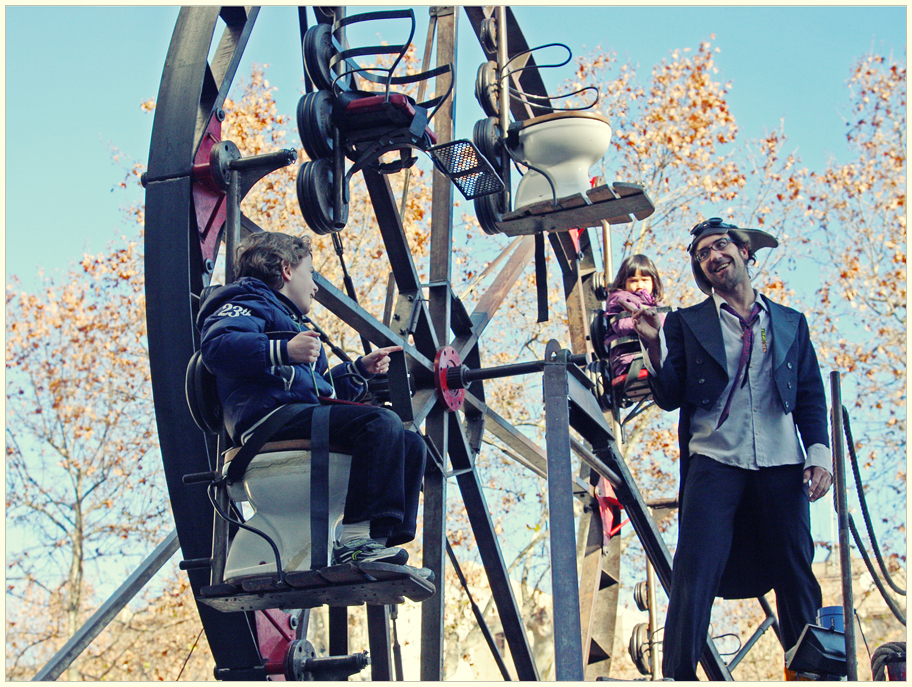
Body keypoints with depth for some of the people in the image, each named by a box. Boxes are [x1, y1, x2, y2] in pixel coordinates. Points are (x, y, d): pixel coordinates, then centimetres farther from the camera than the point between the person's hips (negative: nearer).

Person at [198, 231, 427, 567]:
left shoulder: (290, 320, 39)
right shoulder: (248, 304, 8)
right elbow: (216, 346, -15)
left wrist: (359, 369, 29)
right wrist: (284, 351, -26)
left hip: (305, 417, 10)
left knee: (411, 445, 2)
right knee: (381, 422, -28)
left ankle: (383, 543, -12)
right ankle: (357, 538, -36)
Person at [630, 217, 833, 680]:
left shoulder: (790, 322, 15)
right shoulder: (687, 323, 9)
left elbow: (811, 396, 12)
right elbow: (670, 398, 2)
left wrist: (819, 454, -1)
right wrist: (654, 344, -13)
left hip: (781, 467, 2)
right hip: (714, 464, -2)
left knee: (796, 577, 6)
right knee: (694, 578, -9)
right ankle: (678, 674, -1)